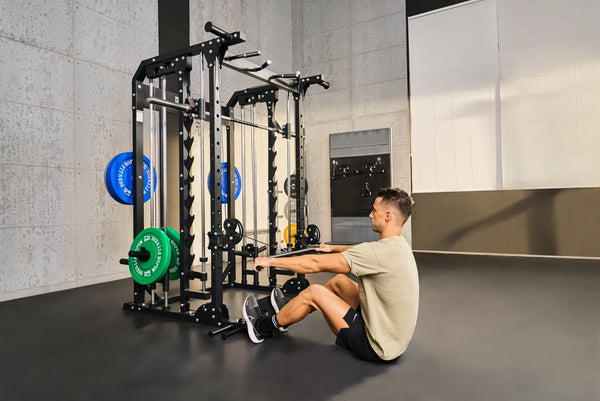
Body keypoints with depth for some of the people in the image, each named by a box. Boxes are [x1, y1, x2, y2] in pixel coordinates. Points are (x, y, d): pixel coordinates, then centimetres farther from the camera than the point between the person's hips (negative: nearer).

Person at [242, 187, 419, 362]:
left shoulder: (383, 252, -26)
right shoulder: (398, 245, 3)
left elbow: (315, 263, -21)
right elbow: (363, 251, 26)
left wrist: (271, 261, -10)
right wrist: (334, 248, 42)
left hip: (378, 348, -9)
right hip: (394, 335, 9)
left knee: (313, 292, -6)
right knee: (339, 281, 15)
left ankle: (264, 327, 18)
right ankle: (288, 312, 33)